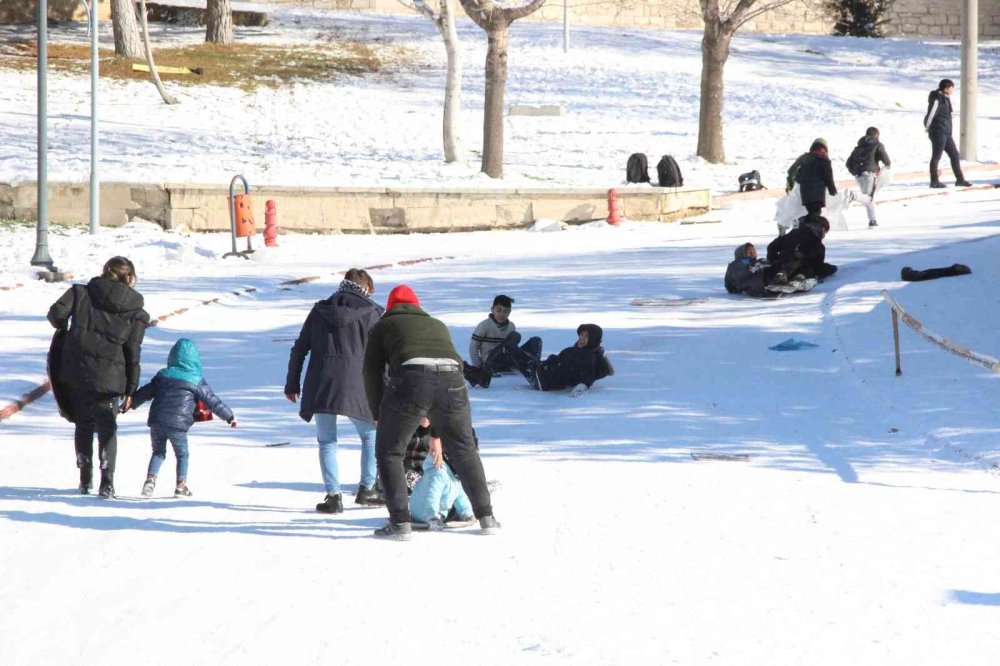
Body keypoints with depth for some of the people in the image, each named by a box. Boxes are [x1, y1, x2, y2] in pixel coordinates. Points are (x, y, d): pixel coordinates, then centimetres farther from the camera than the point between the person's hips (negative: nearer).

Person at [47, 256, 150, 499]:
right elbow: (133, 354, 0)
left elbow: (57, 313, -8)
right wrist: (130, 389, 6)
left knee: (84, 424, 17)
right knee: (107, 428, 8)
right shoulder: (135, 312, 1)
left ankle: (85, 480, 21)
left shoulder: (81, 293, 2)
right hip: (109, 377, -1)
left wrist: (62, 326, 17)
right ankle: (107, 483, -4)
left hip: (76, 372, 1)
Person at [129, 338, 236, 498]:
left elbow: (145, 392, 16)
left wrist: (130, 403, 29)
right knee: (182, 454, 14)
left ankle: (150, 479, 0)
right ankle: (180, 486, 8)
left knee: (158, 452, 17)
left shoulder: (163, 375, 10)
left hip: (156, 421, 3)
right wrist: (229, 417, 12)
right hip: (178, 424, -3)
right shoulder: (197, 381, 0)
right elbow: (213, 401, 3)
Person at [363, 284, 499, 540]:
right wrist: (436, 433, 45)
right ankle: (486, 518, 25)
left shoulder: (382, 326, 26)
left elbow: (372, 372, 19)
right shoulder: (438, 326, 36)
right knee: (465, 451, 23)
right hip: (452, 381, 4)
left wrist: (378, 414, 29)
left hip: (410, 379, -4)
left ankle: (400, 523, 5)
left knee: (389, 452, 13)